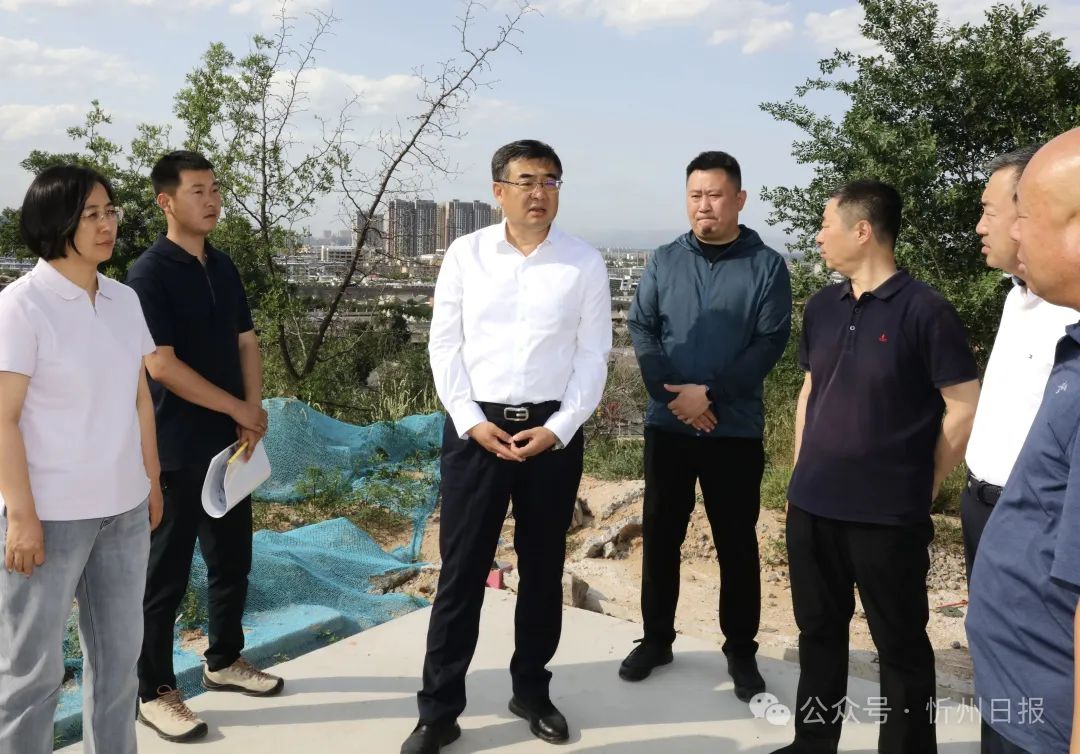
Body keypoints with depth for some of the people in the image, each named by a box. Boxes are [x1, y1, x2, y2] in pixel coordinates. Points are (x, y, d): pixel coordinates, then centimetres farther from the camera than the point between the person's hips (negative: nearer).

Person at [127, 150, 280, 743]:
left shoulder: (223, 268, 10)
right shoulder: (149, 272, -13)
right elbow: (161, 365, -19)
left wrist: (252, 415, -2)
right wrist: (239, 409, -13)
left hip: (229, 441, 7)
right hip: (177, 448, -7)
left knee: (232, 558, 16)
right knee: (167, 570, 4)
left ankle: (224, 661, 34)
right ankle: (153, 691, 18)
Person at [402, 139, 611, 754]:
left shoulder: (585, 262, 1)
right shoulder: (466, 254, 2)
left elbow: (593, 356, 0)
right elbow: (445, 345, 1)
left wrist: (558, 428, -9)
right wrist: (471, 421, -9)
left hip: (554, 431, 1)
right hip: (477, 427, 0)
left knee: (543, 568, 14)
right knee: (462, 570, 5)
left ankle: (532, 691, 33)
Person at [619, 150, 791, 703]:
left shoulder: (767, 265, -2)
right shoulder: (664, 261, 6)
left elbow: (771, 342, -8)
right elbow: (641, 330, 1)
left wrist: (710, 393, -17)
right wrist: (671, 393, -13)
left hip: (735, 429, -2)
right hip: (667, 424, 2)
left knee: (736, 543, 7)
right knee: (660, 534, 10)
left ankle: (741, 652, 23)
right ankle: (656, 638, 26)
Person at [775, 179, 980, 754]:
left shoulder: (924, 309, -11)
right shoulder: (822, 306, 7)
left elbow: (965, 409, -10)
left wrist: (922, 486, -3)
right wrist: (804, 471, 13)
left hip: (888, 513, -6)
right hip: (812, 504, 6)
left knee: (900, 644, 10)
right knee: (818, 630, 19)